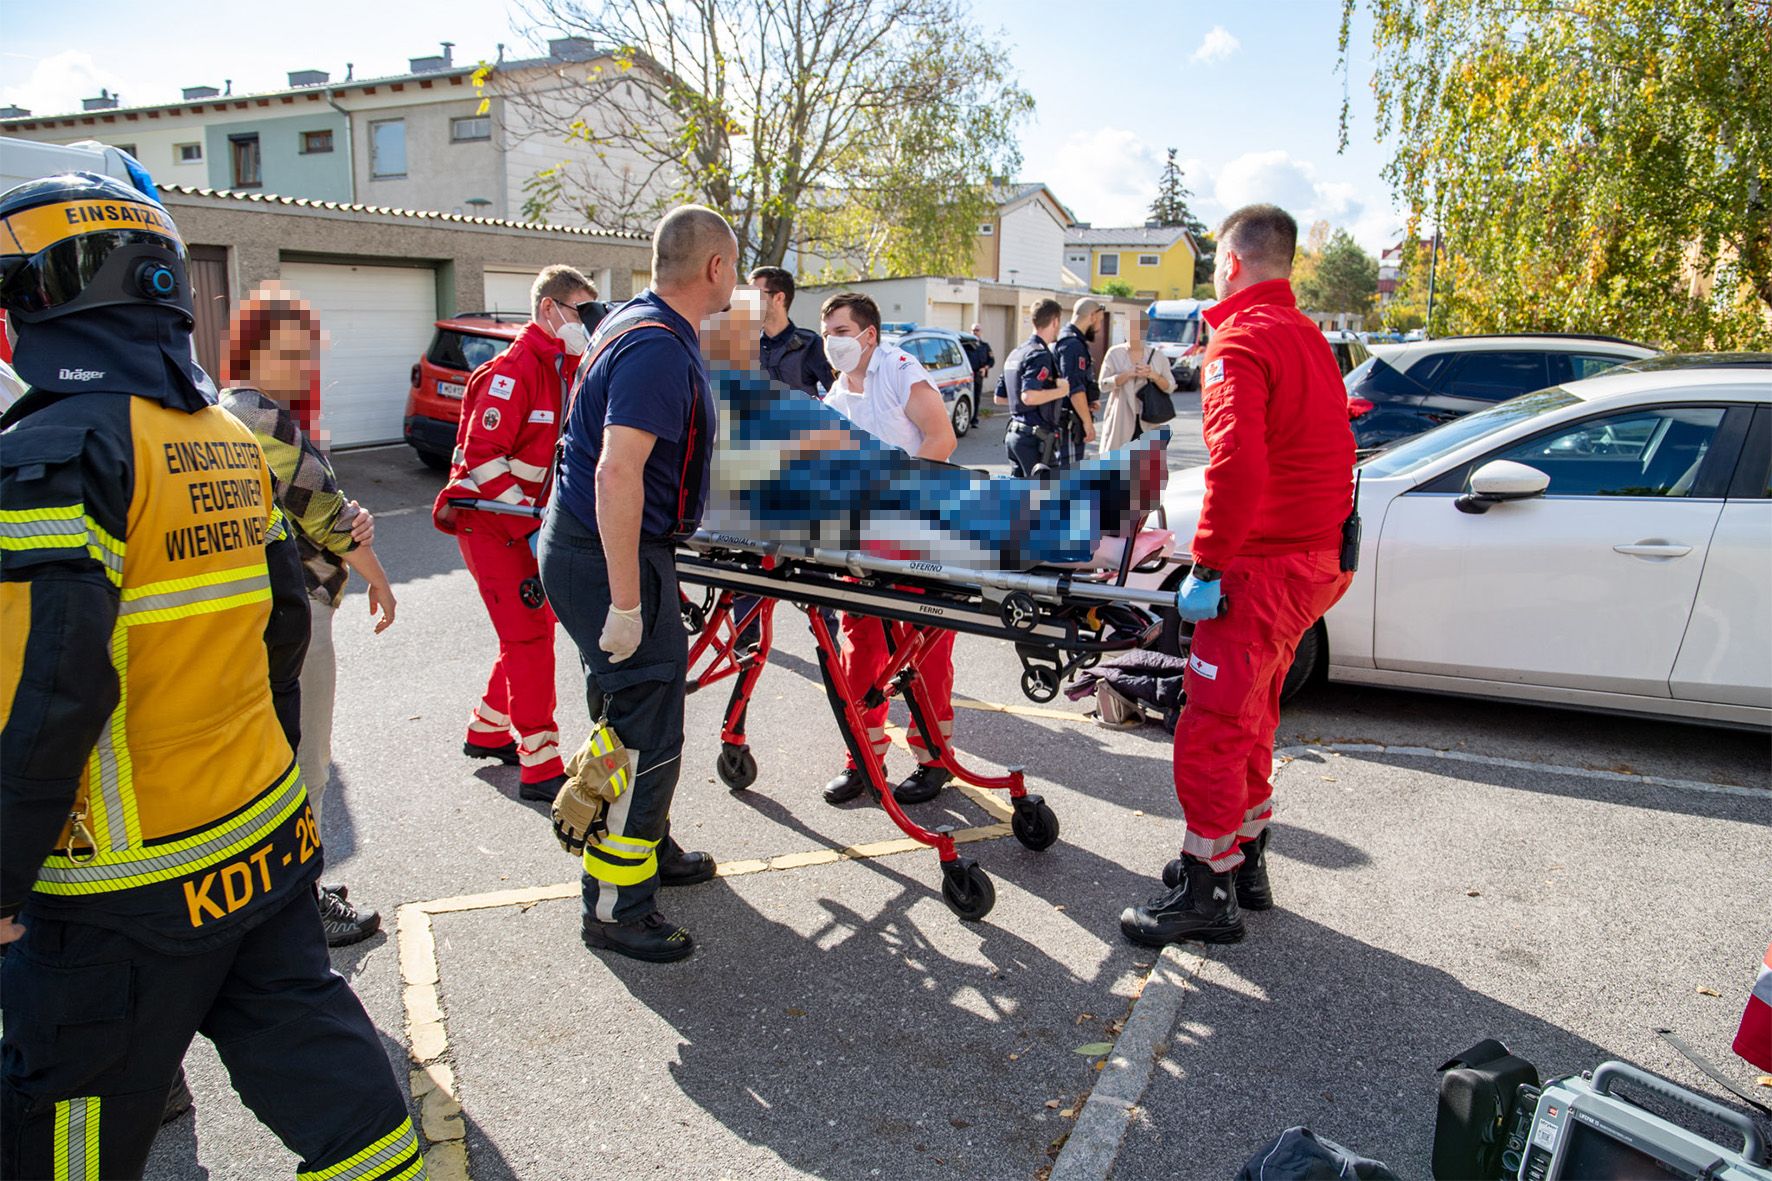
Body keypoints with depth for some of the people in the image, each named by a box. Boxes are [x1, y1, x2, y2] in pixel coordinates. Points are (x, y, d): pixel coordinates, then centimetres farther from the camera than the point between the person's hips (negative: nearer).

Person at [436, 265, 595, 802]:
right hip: (489, 522, -9)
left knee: (533, 629, 16)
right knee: (529, 637, -10)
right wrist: (534, 525, -26)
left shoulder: (567, 370, 11)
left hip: (533, 523, 9)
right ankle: (540, 766, -4)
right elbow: (481, 458, -24)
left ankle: (487, 731, 34)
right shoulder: (513, 370, -18)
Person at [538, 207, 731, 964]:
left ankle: (648, 849, 38)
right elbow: (616, 474, -30)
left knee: (635, 710, 21)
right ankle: (615, 909, 7)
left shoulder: (634, 323, 11)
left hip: (594, 549, 11)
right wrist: (625, 602, -29)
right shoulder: (659, 348, -21)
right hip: (610, 558, -11)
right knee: (644, 734, -4)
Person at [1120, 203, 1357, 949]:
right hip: (1318, 558, 10)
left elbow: (1238, 465, -28)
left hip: (1266, 568, -10)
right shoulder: (1308, 336, 16)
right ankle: (1244, 863, 32)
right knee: (1249, 720, 20)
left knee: (1211, 730, -3)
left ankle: (1207, 893, 7)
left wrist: (1207, 565, -21)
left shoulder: (1241, 338, -14)